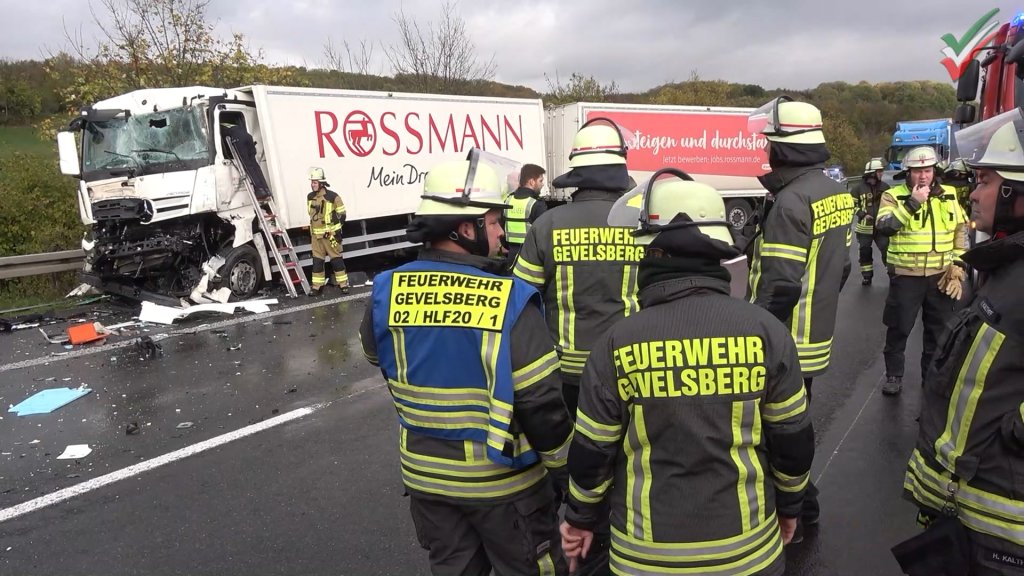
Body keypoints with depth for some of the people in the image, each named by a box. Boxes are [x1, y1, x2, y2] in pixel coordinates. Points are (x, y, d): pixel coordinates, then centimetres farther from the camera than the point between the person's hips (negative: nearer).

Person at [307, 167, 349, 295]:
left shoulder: (333, 197, -13)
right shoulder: (310, 197, 6)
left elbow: (342, 215, -7)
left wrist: (336, 231, -7)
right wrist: (311, 233, 18)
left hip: (330, 235, -5)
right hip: (316, 235, 5)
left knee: (336, 259, 1)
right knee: (317, 261, 8)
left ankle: (343, 284, 10)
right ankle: (317, 286, 14)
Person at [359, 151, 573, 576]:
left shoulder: (387, 291, -11)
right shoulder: (509, 299, -24)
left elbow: (377, 356, 9)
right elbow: (541, 403, -21)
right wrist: (563, 468, -5)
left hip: (424, 474, 4)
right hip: (503, 478, -4)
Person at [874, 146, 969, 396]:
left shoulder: (949, 196, 6)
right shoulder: (894, 195, -6)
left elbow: (961, 231, 13)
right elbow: (883, 227, -22)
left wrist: (958, 266, 5)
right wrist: (913, 202, -25)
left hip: (941, 276, 4)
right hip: (907, 276, -3)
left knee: (938, 330, 14)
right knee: (898, 329, 4)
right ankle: (894, 375, 20)